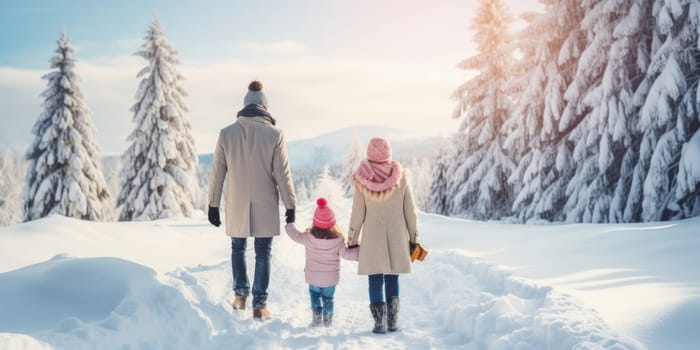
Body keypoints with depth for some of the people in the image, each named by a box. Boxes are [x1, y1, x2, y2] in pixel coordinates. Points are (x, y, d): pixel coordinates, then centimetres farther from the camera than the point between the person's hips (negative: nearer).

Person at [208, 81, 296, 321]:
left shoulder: (226, 133, -4)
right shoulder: (275, 134, -10)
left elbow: (217, 173, 0)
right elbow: (282, 174, -8)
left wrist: (213, 204, 10)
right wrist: (290, 206, 1)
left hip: (237, 204, 2)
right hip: (265, 206, -1)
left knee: (238, 247, 23)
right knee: (263, 254, 9)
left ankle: (241, 295, 25)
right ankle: (259, 306, 11)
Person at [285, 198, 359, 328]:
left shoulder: (308, 238, -15)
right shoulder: (337, 240, -20)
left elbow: (296, 236, 1)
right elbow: (346, 253, -19)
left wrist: (289, 224, 18)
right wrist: (360, 251, -11)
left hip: (313, 277, 0)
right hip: (331, 278, 0)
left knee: (314, 294, 21)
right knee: (328, 297, 18)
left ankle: (316, 315, 10)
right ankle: (328, 319, 22)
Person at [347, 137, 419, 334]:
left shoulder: (362, 180, -8)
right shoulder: (400, 177, -5)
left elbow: (357, 214, -4)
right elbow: (410, 211, 0)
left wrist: (352, 241, 7)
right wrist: (413, 239, 10)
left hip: (372, 238, -1)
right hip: (397, 237, 1)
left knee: (375, 280, 6)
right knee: (392, 278, 11)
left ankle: (380, 322, 4)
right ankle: (392, 321, 12)